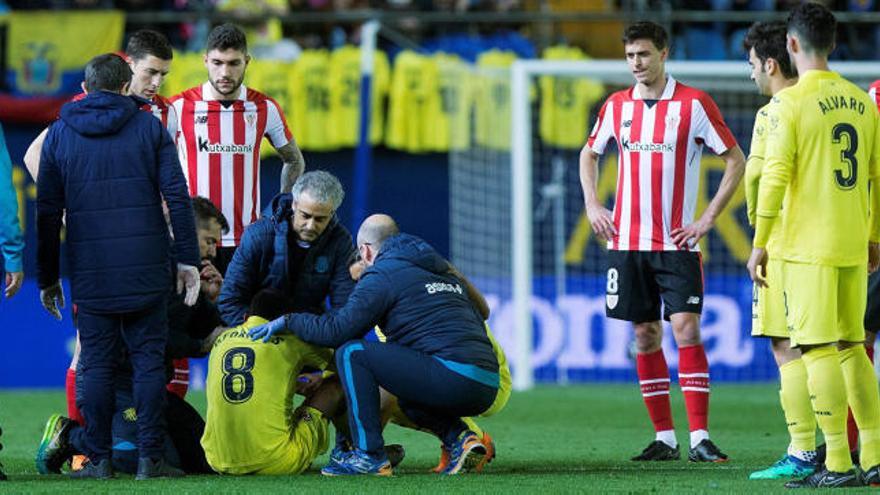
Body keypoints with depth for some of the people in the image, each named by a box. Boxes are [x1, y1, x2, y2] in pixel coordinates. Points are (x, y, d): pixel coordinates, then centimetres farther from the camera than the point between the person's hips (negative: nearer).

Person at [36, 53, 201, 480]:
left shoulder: (59, 133, 7)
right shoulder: (149, 128, 4)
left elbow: (48, 212, 8)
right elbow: (177, 197, -2)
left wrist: (47, 278, 14)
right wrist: (188, 260, 2)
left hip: (90, 273, 1)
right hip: (145, 269, -1)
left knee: (96, 363, 4)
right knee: (148, 359, 3)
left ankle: (98, 459, 1)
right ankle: (150, 458, -1)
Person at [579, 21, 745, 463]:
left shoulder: (694, 103, -5)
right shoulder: (617, 106, 8)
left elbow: (736, 160, -1)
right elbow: (589, 153, 24)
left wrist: (708, 219, -6)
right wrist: (592, 205, 10)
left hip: (677, 242, -4)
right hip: (627, 240, 4)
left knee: (686, 329, -12)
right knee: (645, 335, 4)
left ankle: (699, 439, -12)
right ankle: (664, 438, 10)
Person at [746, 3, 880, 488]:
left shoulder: (790, 102, -9)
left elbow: (775, 174, -13)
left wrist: (760, 243, -7)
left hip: (808, 247, -6)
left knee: (820, 350, -4)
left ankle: (838, 464, -7)